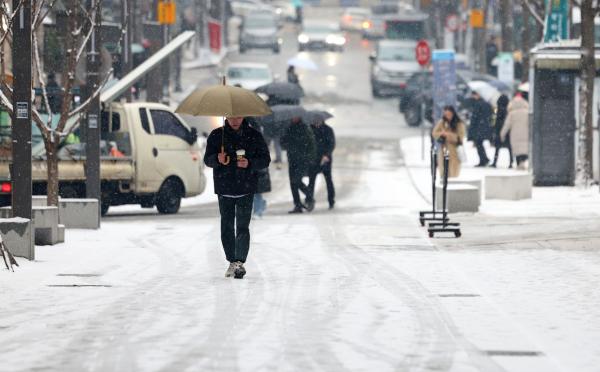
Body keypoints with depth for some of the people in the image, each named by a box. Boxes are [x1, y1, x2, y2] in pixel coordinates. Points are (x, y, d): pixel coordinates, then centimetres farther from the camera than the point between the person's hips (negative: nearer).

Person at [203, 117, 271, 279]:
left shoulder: (254, 136, 3)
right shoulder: (217, 136, 5)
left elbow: (265, 159, 5)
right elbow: (208, 159, 5)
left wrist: (250, 163, -15)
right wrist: (218, 159, -18)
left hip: (246, 188, -2)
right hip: (224, 188, 2)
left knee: (242, 226, -10)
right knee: (227, 226, 5)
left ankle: (240, 261, -11)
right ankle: (232, 262, 16)